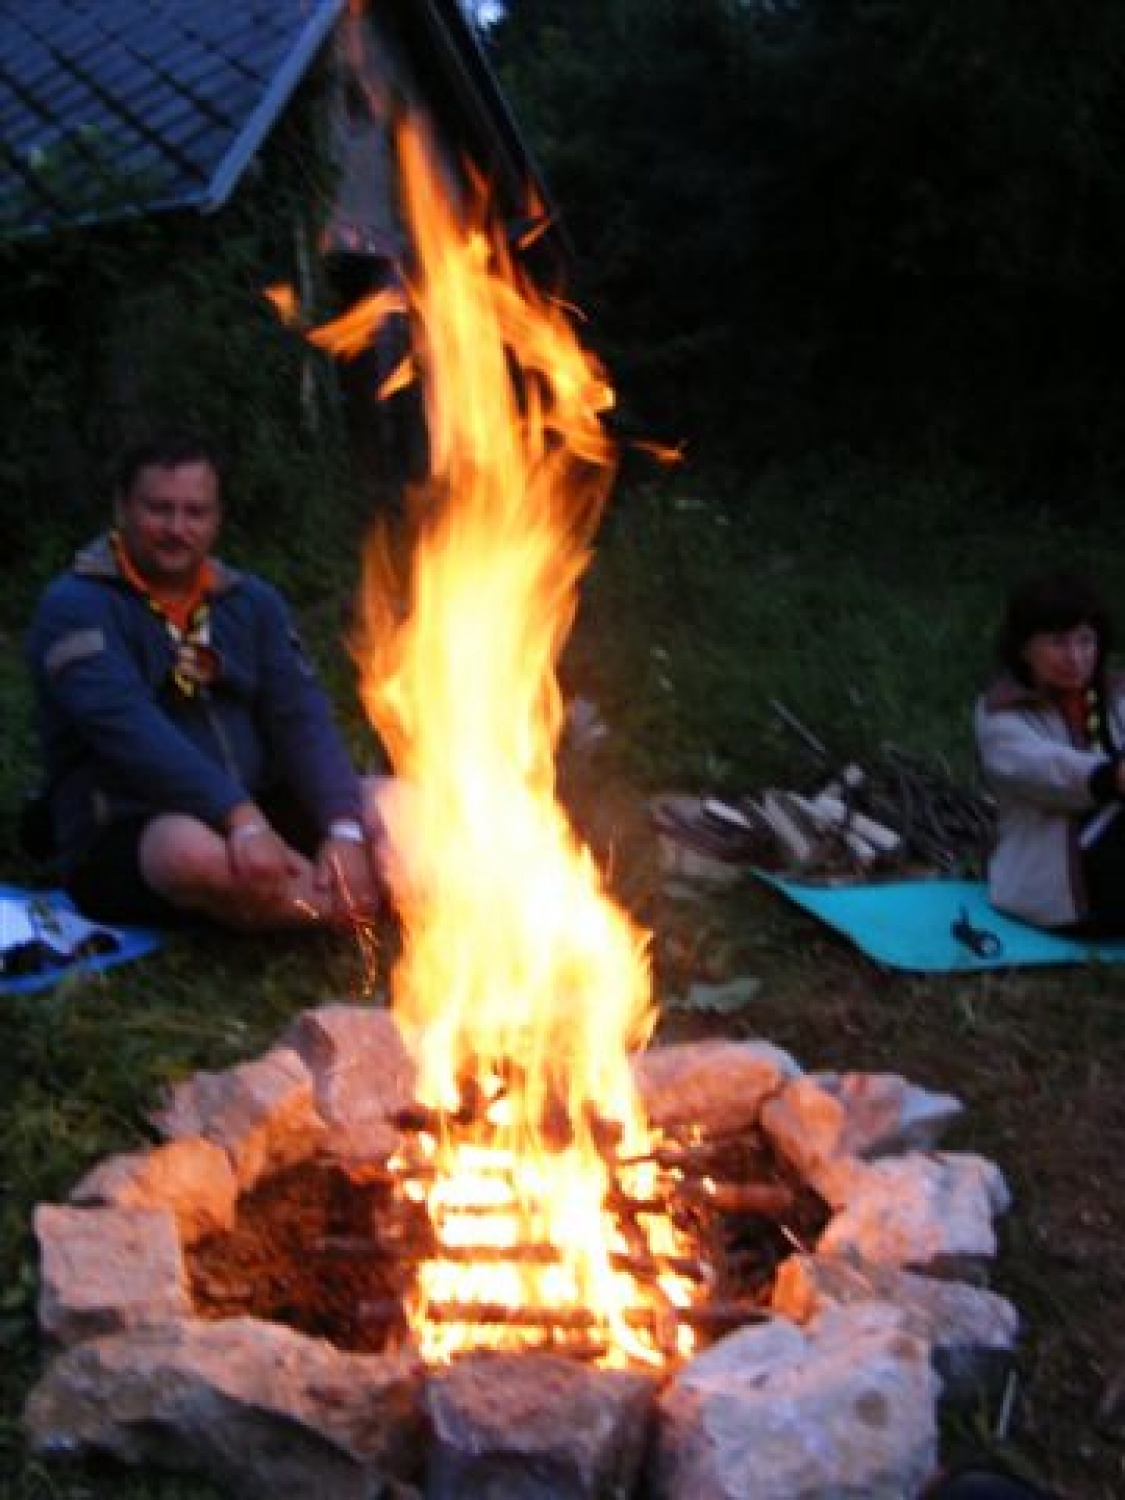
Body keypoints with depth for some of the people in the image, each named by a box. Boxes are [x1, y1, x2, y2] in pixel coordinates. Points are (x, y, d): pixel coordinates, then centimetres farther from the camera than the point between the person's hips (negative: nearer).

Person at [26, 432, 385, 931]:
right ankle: (355, 902, -18)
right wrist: (241, 817, -36)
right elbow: (131, 728, -23)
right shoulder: (75, 607, -7)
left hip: (255, 812, 5)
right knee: (197, 852, -38)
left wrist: (343, 828, -19)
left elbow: (301, 717, -1)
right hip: (127, 839, -5)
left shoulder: (252, 601, 11)